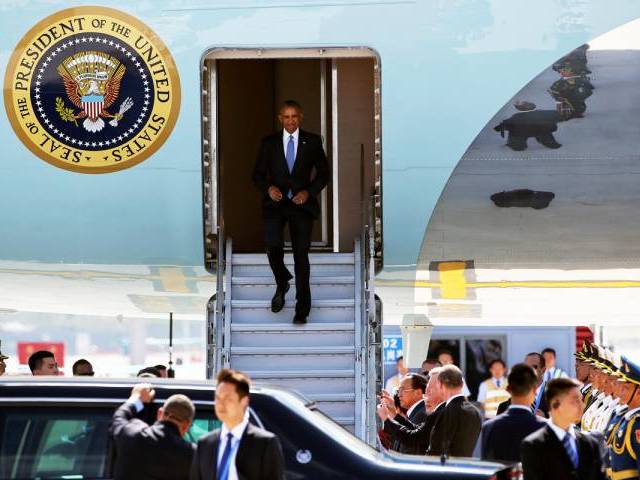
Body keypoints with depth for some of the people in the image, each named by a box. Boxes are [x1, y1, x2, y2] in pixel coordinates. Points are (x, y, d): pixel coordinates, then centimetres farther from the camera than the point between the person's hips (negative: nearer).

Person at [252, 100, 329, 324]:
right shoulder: (269, 143, 7)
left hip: (301, 203, 0)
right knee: (273, 245, -22)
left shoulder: (312, 141, 5)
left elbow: (323, 172, 8)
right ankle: (282, 283, 9)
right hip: (276, 203, 0)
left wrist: (308, 191, -9)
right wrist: (268, 188, -12)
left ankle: (302, 309, 9)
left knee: (301, 254, 0)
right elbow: (258, 173, 9)